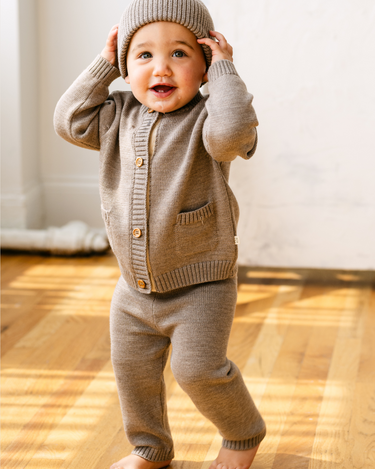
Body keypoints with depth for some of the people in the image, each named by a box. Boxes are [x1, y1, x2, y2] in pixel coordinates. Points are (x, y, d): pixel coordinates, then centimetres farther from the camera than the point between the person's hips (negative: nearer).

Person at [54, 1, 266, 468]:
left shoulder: (205, 119, -16)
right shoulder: (119, 118, 2)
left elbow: (232, 132, -37)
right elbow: (70, 120, 0)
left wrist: (224, 68, -25)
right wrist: (103, 64, -3)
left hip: (201, 284, -6)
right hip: (134, 286, 6)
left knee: (198, 368, -9)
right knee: (131, 367, 14)